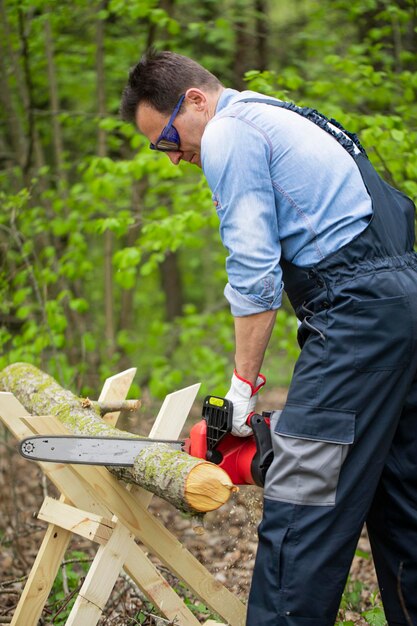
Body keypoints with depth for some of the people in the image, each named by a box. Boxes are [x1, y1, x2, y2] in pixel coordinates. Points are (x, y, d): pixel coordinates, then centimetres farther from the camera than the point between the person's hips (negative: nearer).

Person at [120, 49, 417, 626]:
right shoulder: (286, 120, 26)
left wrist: (244, 387, -3)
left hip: (358, 308, -10)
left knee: (301, 500, -11)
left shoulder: (228, 131, -3)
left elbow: (253, 270, -10)